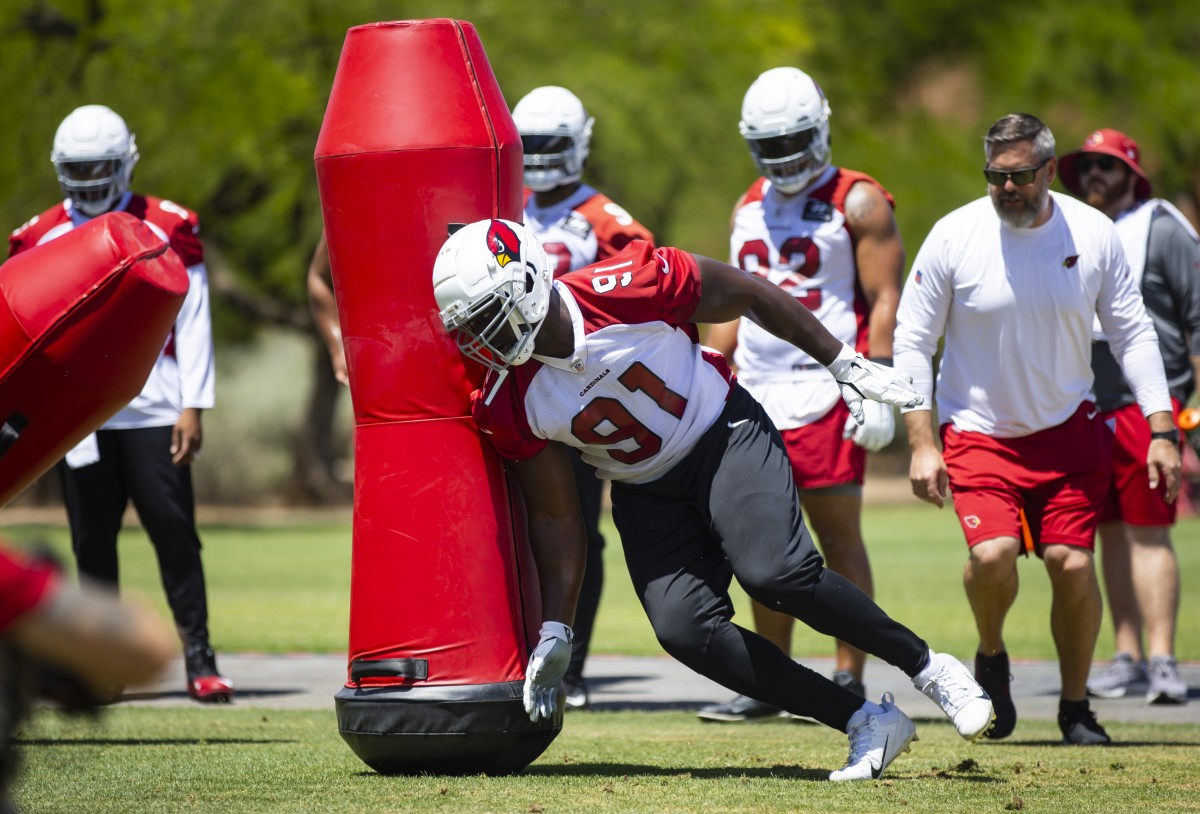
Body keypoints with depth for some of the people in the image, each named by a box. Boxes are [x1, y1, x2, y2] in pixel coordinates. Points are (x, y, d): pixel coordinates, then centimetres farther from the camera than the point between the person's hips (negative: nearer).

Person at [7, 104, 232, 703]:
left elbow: (193, 323, 2)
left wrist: (192, 406, -4)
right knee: (92, 541, 3)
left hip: (152, 406, -2)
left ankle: (199, 659, -7)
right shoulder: (41, 238, 10)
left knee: (173, 531, -8)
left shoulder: (167, 229, 4)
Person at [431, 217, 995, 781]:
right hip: (648, 495, 4)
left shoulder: (626, 288, -26)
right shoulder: (510, 404, -15)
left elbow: (747, 294, -10)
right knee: (682, 628, -18)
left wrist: (844, 364, -2)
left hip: (724, 437, -4)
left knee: (776, 574, -28)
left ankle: (926, 667, -7)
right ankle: (868, 724, -9)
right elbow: (555, 516, -1)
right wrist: (556, 630, -5)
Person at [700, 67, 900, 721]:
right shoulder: (749, 208, 18)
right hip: (757, 392, 6)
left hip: (824, 391, -6)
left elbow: (884, 300, -7)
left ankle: (849, 679, -1)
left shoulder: (856, 202, -2)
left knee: (838, 533, -5)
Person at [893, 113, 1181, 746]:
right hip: (978, 431, -2)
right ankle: (991, 658, 10)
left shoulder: (1092, 235, -6)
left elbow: (1132, 335, 3)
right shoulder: (954, 237, -11)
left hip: (1068, 431, 2)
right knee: (992, 554, -22)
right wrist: (921, 445, -11)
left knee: (1072, 563, -9)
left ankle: (1075, 706, 13)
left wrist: (1161, 431, -3)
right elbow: (911, 341, -5)